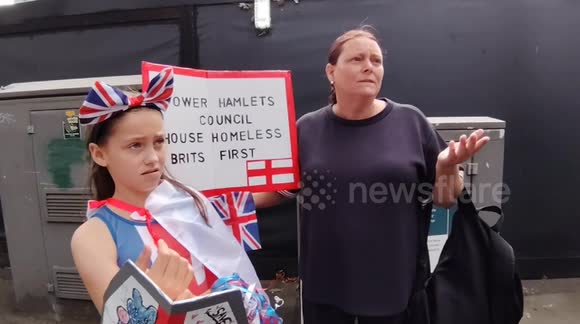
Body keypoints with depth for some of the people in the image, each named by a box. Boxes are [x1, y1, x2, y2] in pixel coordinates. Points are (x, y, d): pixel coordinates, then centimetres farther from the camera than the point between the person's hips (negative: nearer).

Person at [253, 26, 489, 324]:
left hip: (393, 283, 0)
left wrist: (448, 165, -19)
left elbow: (445, 198, 0)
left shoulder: (411, 122, -4)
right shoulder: (308, 128, -2)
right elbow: (278, 189, 6)